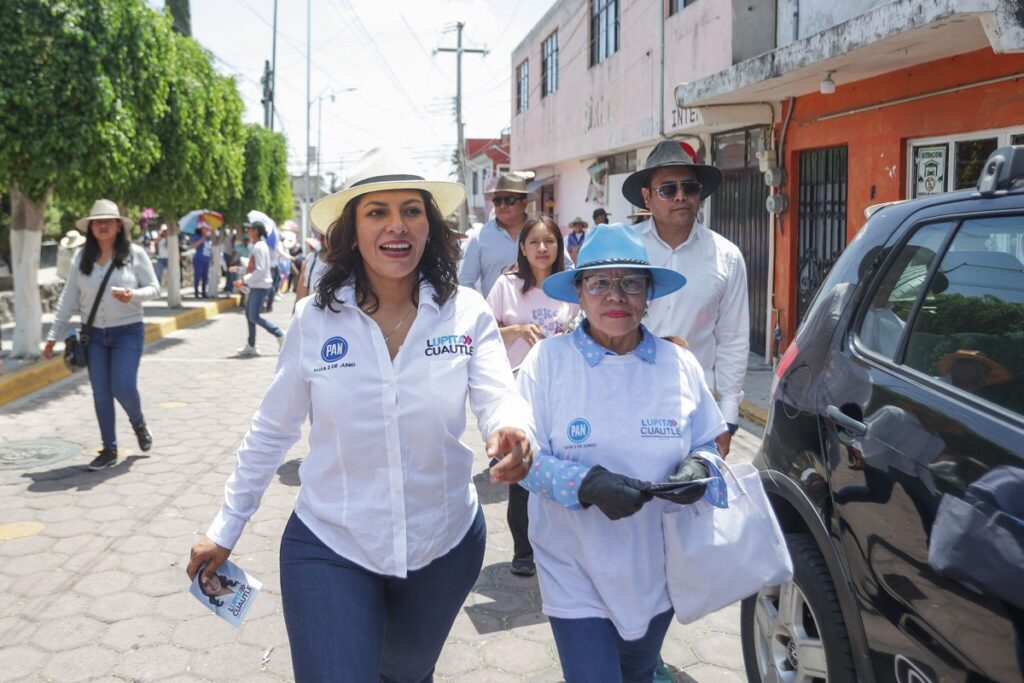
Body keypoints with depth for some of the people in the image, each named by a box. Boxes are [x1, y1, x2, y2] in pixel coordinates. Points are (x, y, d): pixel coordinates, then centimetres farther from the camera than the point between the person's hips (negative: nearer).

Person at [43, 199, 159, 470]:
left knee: (123, 387, -11)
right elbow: (68, 299, 5)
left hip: (128, 332, -3)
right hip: (93, 335, 3)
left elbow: (154, 288, -2)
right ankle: (109, 449, 18)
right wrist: (53, 336, 4)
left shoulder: (135, 254, -6)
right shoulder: (81, 257, 2)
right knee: (101, 393, 4)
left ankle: (138, 423, 23)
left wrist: (133, 295, -24)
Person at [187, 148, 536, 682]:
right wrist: (225, 531, 3)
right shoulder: (314, 318, -9)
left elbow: (498, 397, -20)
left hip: (444, 547, 2)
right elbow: (270, 431, 0)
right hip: (329, 550, -1)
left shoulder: (466, 313, -9)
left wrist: (512, 433, -44)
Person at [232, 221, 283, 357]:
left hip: (261, 286, -10)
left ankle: (280, 335, 0)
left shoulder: (259, 247, -16)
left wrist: (244, 280, -22)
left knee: (254, 317, -9)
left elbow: (260, 270, -23)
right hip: (256, 286, 10)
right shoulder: (255, 246, 15)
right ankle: (250, 346, 16)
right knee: (249, 315, 11)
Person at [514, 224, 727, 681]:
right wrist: (588, 484, -28)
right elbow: (526, 458, -12)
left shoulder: (680, 365, -3)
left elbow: (706, 445, 7)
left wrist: (698, 467, -16)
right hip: (576, 572, -3)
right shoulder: (547, 360, -12)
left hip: (657, 570, 4)